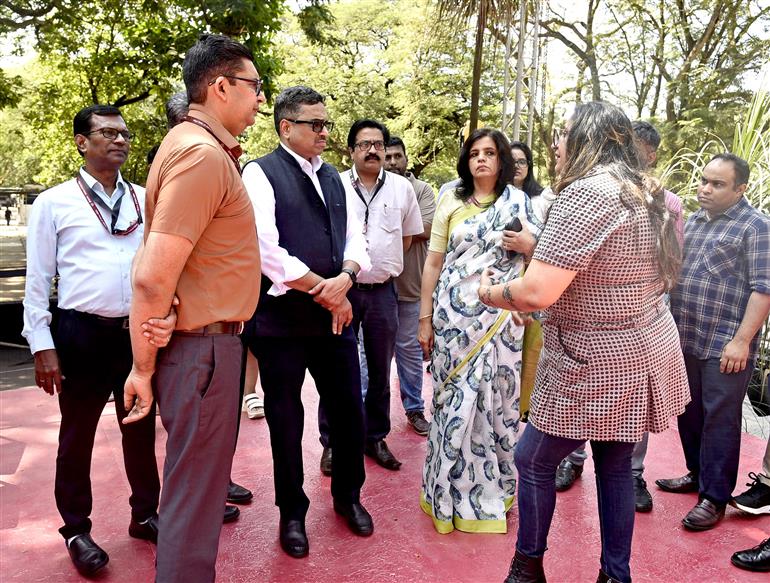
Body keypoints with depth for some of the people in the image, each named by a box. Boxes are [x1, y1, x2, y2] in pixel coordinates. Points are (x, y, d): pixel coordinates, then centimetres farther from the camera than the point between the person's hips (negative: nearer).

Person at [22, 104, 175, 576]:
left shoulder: (145, 200, 6)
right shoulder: (54, 202, -2)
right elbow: (38, 280, -2)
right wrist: (42, 345, -6)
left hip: (141, 331, 3)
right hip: (82, 332, -3)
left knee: (141, 430, 16)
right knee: (77, 436, 10)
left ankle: (145, 515, 35)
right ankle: (77, 531, 29)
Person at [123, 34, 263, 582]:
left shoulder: (199, 146, 13)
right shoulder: (203, 155, -19)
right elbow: (152, 278, -23)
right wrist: (144, 369, -15)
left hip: (208, 341, 10)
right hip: (202, 346, -10)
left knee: (198, 476, 24)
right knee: (195, 498, 4)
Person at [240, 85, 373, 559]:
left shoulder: (334, 178, 12)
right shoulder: (261, 173, -8)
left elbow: (355, 240, 9)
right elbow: (267, 249, -19)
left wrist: (345, 278, -13)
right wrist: (325, 292, -13)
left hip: (334, 315, 6)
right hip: (282, 318, -5)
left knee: (349, 409, 14)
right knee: (286, 419, 10)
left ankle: (348, 496, 38)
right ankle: (293, 512, 31)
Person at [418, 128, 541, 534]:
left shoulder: (518, 203, 5)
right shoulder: (451, 203, 7)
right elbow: (434, 263, 6)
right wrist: (425, 319, 3)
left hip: (500, 318, 0)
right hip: (454, 316, 1)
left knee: (496, 400, 4)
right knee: (454, 401, 4)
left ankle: (493, 488, 23)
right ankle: (452, 490, 21)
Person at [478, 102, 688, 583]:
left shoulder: (587, 193, -22)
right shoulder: (649, 194, 8)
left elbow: (538, 292, -28)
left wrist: (489, 292, -8)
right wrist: (539, 250, 15)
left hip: (599, 367, -9)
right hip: (645, 355, 9)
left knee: (533, 459, 9)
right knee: (615, 466, 19)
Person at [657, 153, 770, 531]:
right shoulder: (693, 221, 14)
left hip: (725, 345, -7)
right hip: (685, 339, 7)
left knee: (719, 420, 0)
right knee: (689, 413, 16)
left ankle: (714, 497, 10)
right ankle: (697, 473, 33)